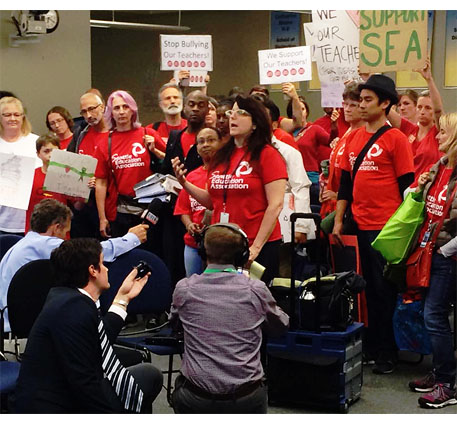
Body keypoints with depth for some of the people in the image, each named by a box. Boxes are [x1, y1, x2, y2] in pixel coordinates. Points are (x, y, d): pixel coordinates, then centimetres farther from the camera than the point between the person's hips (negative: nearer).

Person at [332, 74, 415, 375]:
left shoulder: (396, 139, -6)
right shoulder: (354, 138, 11)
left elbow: (407, 185, -7)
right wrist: (338, 221, 12)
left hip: (385, 227, -6)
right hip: (359, 226, 6)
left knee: (384, 290, 0)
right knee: (368, 288, 12)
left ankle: (387, 353, 9)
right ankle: (371, 346, 21)